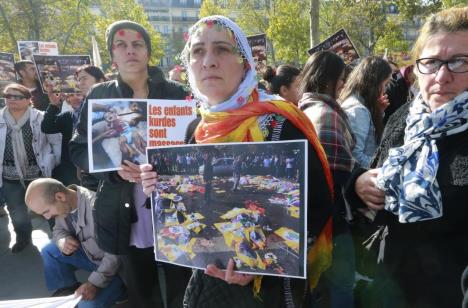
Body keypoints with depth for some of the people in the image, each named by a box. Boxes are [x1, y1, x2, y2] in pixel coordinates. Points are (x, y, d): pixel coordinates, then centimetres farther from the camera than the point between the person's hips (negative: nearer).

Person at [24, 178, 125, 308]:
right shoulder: (63, 204, -8)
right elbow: (59, 229, 9)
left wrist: (94, 282, -31)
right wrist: (63, 241, -15)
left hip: (114, 265, -7)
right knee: (48, 251, 1)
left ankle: (117, 287, 6)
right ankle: (70, 287, 20)